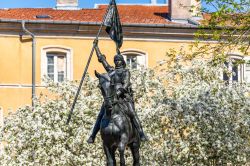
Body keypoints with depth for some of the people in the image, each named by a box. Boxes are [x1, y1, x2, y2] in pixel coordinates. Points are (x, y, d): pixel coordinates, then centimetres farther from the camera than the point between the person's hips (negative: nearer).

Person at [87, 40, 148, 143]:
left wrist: (119, 92, -22)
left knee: (132, 113, -18)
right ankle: (92, 136, 4)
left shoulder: (126, 72, 10)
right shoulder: (111, 70, 24)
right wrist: (96, 46, 34)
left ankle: (141, 134, -23)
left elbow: (125, 85, -6)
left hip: (124, 96, -4)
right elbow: (101, 58, 31)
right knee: (101, 116, -1)